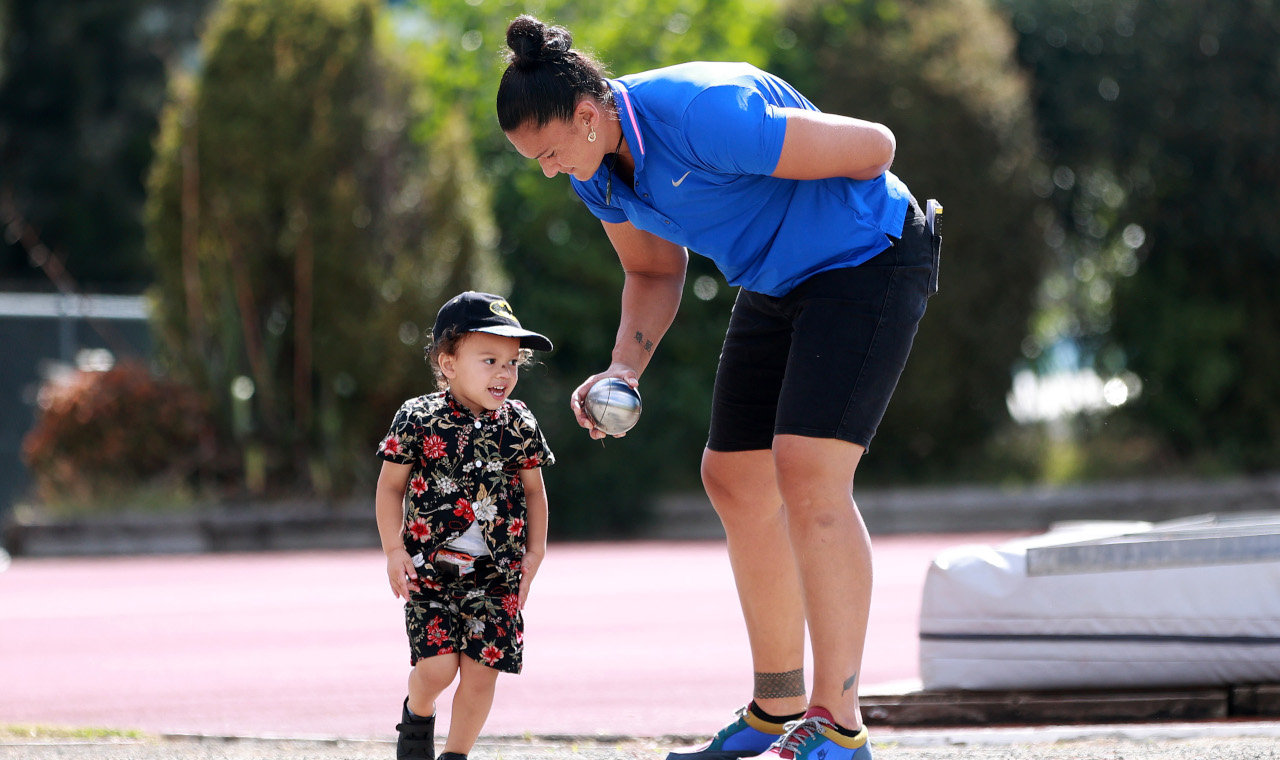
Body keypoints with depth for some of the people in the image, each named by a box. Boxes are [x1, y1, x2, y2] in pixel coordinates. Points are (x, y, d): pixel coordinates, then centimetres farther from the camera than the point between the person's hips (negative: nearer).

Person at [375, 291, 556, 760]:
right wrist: (394, 550, -7)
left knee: (481, 669, -1)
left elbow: (534, 491, 12)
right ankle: (418, 715, 23)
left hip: (497, 574, 2)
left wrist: (534, 553, 4)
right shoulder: (417, 419, -6)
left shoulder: (519, 425, 1)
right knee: (437, 664, -10)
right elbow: (391, 485, 0)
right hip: (431, 567, -2)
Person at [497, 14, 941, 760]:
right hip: (776, 284, 9)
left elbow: (872, 146, -25)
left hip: (869, 264, -9)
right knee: (735, 479, 10)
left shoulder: (702, 115, -33)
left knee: (808, 472, -22)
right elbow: (656, 273, 12)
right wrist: (624, 371, -7)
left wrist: (829, 217, -2)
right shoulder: (596, 167, -5)